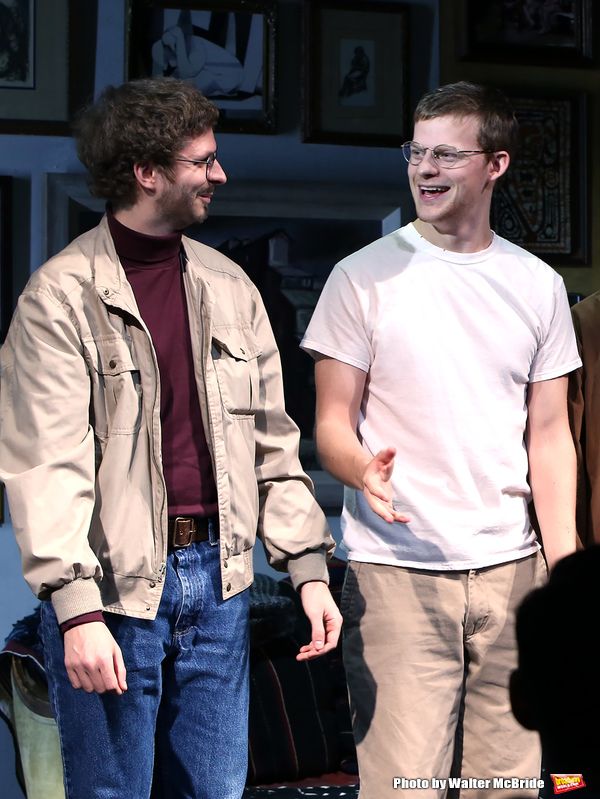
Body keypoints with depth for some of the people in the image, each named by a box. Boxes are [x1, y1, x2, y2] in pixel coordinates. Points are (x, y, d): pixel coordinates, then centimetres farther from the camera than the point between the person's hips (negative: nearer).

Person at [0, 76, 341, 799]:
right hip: (114, 585, -5)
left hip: (216, 578, 5)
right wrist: (78, 610, -22)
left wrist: (308, 568, 8)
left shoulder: (229, 287, 11)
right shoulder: (62, 294, -8)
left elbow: (271, 440, 14)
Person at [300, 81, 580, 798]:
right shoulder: (363, 277, 1)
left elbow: (549, 436, 11)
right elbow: (331, 424, 0)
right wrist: (363, 470, -23)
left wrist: (565, 566, 2)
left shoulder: (538, 286, 10)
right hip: (396, 575, -3)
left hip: (510, 569, 3)